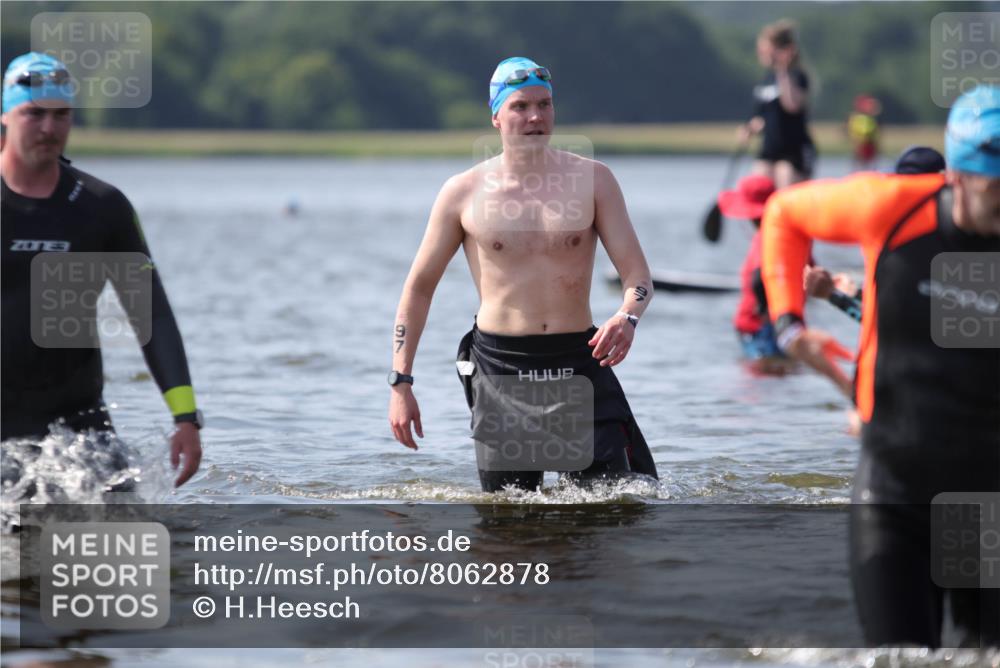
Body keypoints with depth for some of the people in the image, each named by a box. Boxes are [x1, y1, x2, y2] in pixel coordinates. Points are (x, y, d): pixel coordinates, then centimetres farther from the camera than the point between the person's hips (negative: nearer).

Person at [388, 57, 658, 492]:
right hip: (501, 369, -1)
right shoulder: (463, 193, 2)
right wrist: (400, 383, 3)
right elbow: (419, 287, 9)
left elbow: (636, 273, -1)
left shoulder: (591, 179, 3)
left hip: (579, 363, 1)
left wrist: (628, 318, -24)